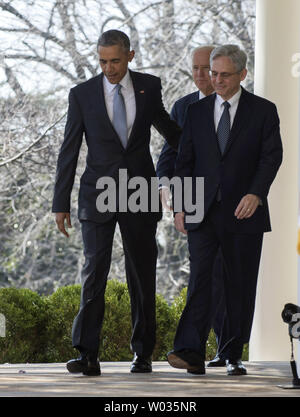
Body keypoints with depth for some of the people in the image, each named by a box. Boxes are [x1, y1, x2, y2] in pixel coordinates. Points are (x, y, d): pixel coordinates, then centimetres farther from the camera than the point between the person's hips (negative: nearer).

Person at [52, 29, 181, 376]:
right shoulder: (82, 94, -1)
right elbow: (69, 151, 2)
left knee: (143, 276, 5)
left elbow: (166, 126, 24)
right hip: (98, 197, -2)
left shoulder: (149, 87, 4)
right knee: (94, 273, -10)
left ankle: (142, 354, 15)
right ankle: (87, 357, -12)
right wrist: (61, 204, 0)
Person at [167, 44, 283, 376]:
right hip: (203, 212, 1)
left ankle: (234, 357, 10)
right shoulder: (197, 112, 12)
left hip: (244, 212, -1)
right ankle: (191, 352, -20)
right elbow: (185, 161, 12)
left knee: (240, 285, 2)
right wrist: (180, 206, 4)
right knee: (199, 278, -12)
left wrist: (256, 193, -19)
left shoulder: (263, 111, 4)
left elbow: (271, 156, -4)